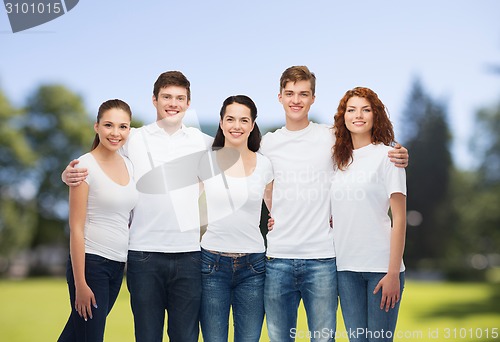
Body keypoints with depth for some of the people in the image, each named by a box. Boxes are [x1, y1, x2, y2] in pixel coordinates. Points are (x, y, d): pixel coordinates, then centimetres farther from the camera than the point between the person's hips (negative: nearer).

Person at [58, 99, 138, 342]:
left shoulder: (128, 165, 8)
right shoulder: (86, 165, -11)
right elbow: (76, 228, -13)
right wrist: (80, 284, -15)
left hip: (118, 264, 6)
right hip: (90, 261, -6)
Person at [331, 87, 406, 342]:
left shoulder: (387, 155, -2)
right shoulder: (340, 159, 12)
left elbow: (400, 218, -6)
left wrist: (393, 273, -12)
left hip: (381, 265, -4)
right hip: (346, 265, 4)